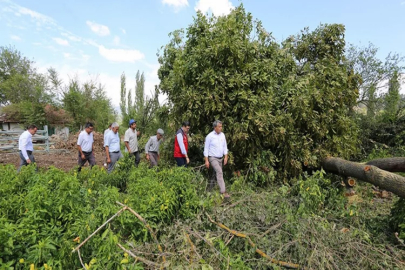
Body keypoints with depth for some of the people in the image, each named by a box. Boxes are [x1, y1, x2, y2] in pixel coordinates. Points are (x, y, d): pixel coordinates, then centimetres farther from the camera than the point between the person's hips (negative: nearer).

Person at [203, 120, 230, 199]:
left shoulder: (222, 135, 4)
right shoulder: (209, 136, -11)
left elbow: (225, 147, 11)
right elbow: (206, 149, -8)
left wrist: (226, 157, 3)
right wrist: (206, 160, -12)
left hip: (220, 158, 6)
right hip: (212, 158, -6)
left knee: (216, 173, 14)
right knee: (219, 172, -20)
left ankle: (210, 188, 33)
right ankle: (223, 192, -20)